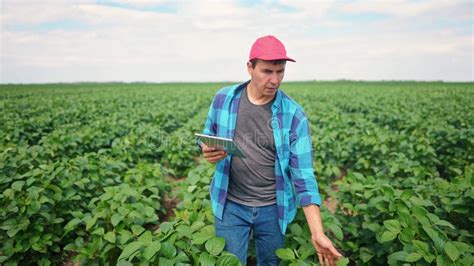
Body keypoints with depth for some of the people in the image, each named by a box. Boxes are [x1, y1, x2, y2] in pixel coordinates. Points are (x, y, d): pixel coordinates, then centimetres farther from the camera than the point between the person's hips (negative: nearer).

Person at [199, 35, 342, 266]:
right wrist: (208, 152, -18)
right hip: (230, 206, 1)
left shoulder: (294, 115, -12)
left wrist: (317, 233, -18)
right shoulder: (224, 99, -6)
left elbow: (303, 175, -13)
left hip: (273, 208, 0)